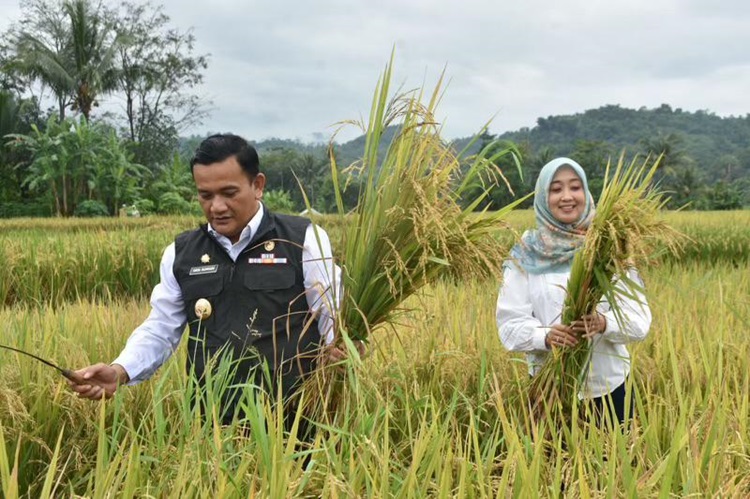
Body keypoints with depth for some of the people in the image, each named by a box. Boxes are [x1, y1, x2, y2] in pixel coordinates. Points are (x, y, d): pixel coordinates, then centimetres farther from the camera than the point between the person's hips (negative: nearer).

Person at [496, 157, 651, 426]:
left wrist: (604, 323, -24)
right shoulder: (526, 254, -2)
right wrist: (545, 336, -23)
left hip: (609, 384, 1)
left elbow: (638, 318, -4)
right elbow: (510, 324, -4)